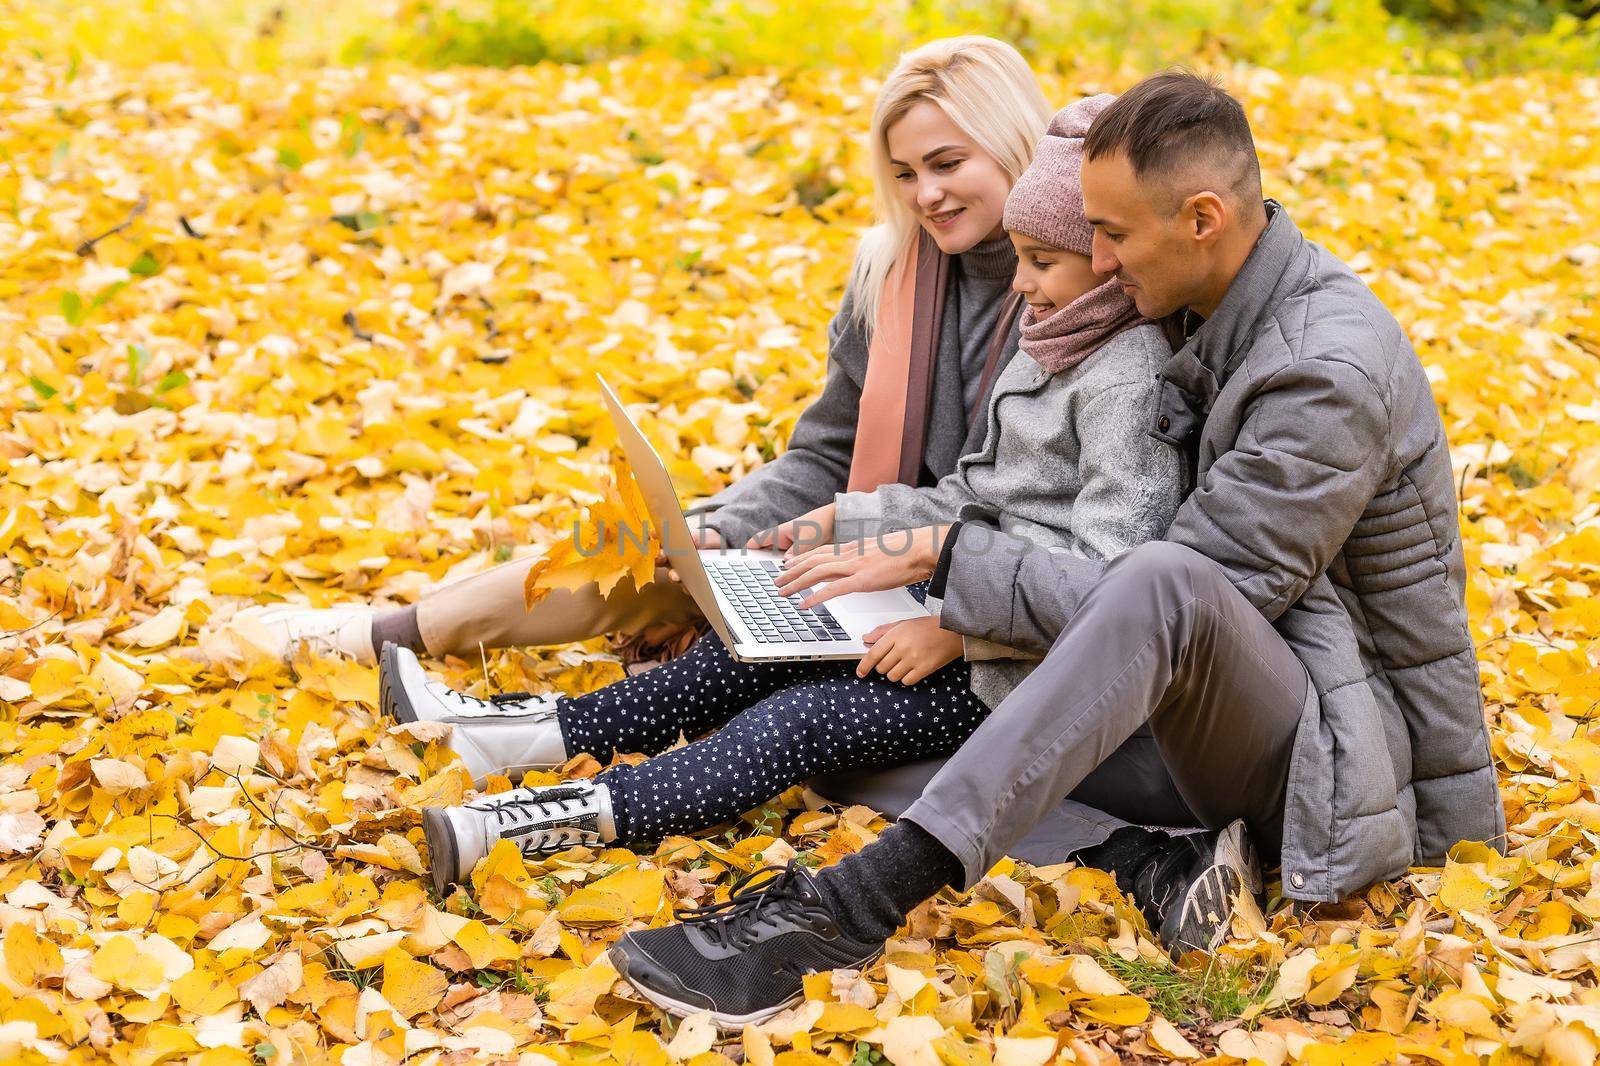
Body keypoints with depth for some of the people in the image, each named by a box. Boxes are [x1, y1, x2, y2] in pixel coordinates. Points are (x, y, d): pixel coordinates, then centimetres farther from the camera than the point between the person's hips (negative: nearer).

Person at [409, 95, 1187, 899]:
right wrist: (843, 521, 10)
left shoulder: (1127, 377, -18)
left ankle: (562, 822, -33)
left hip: (1027, 667, -10)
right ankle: (527, 738, 0)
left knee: (806, 719, -22)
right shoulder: (1049, 348, 14)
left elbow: (1107, 570, -27)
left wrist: (958, 629, -28)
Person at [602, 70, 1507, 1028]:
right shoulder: (1230, 318, 7)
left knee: (1167, 587, -42)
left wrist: (949, 558, -20)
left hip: (1358, 762, -9)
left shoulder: (1334, 373, -23)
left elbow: (1175, 593, -24)